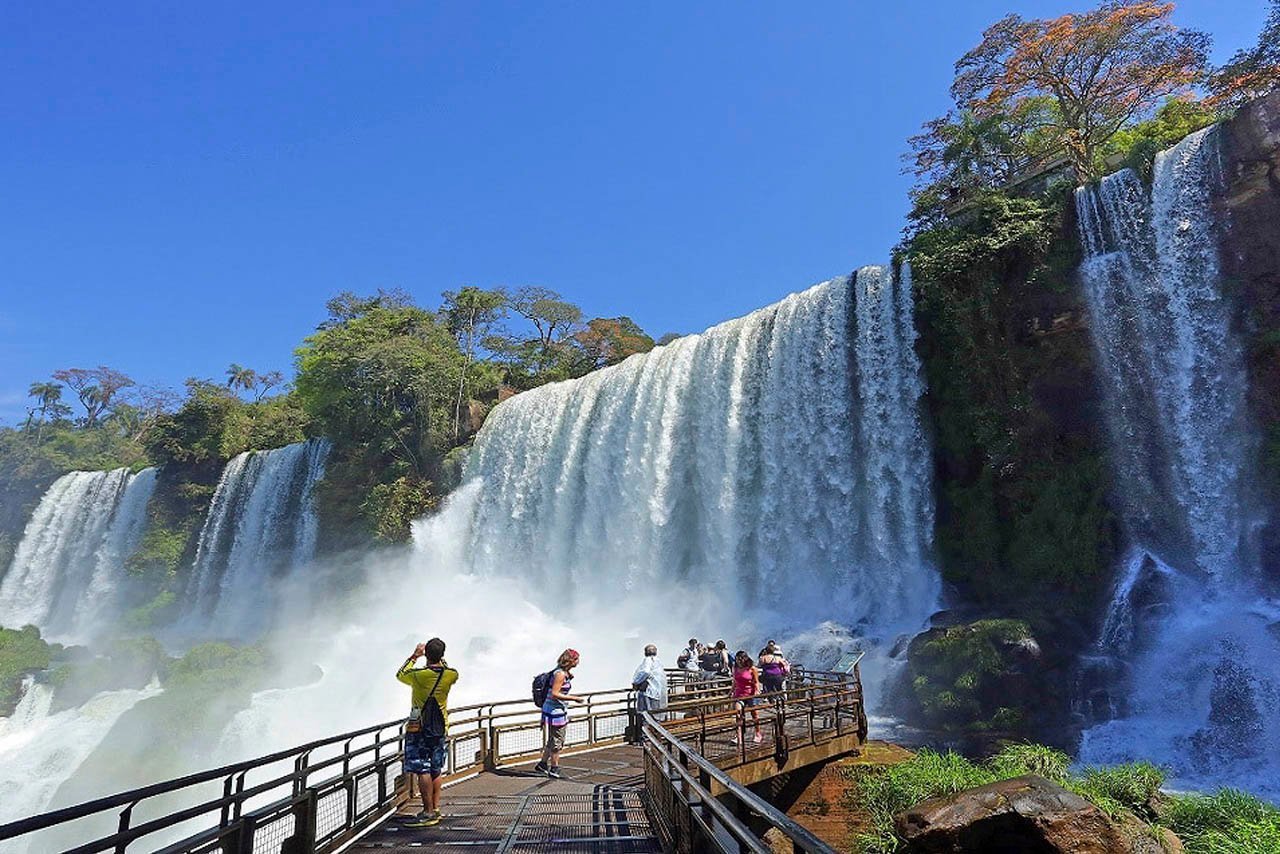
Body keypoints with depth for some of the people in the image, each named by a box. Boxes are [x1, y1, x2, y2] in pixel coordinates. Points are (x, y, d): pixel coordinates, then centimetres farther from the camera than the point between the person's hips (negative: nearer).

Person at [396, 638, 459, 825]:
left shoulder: (418, 675, -17)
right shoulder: (451, 675, -9)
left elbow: (400, 674, 5)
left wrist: (414, 656, 13)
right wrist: (440, 658, 19)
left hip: (419, 729, -4)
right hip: (440, 729, 4)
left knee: (423, 771, 0)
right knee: (436, 770, 14)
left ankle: (429, 812, 0)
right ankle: (436, 808, 19)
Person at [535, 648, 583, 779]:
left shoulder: (565, 672, 8)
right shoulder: (560, 674, -21)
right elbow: (554, 694, -24)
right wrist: (574, 698, -21)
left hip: (560, 710, 10)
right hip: (555, 711, -10)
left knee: (553, 741, 20)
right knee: (557, 741, 3)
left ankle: (542, 764, 31)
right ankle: (554, 770, 15)